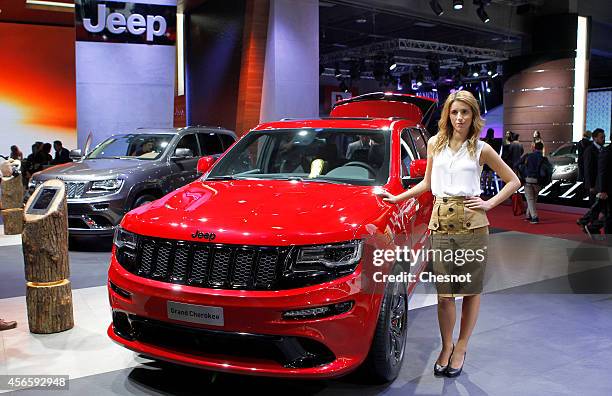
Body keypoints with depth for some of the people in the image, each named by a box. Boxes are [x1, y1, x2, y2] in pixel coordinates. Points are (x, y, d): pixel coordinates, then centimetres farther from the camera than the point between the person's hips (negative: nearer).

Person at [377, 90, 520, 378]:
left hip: (472, 224, -2)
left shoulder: (481, 149, 3)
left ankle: (461, 347, 21)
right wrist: (396, 198, 15)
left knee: (471, 290, 6)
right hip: (440, 223, 2)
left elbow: (513, 181, 10)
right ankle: (446, 347, 22)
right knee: (444, 293, 5)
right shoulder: (435, 144, 11)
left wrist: (489, 204, -2)